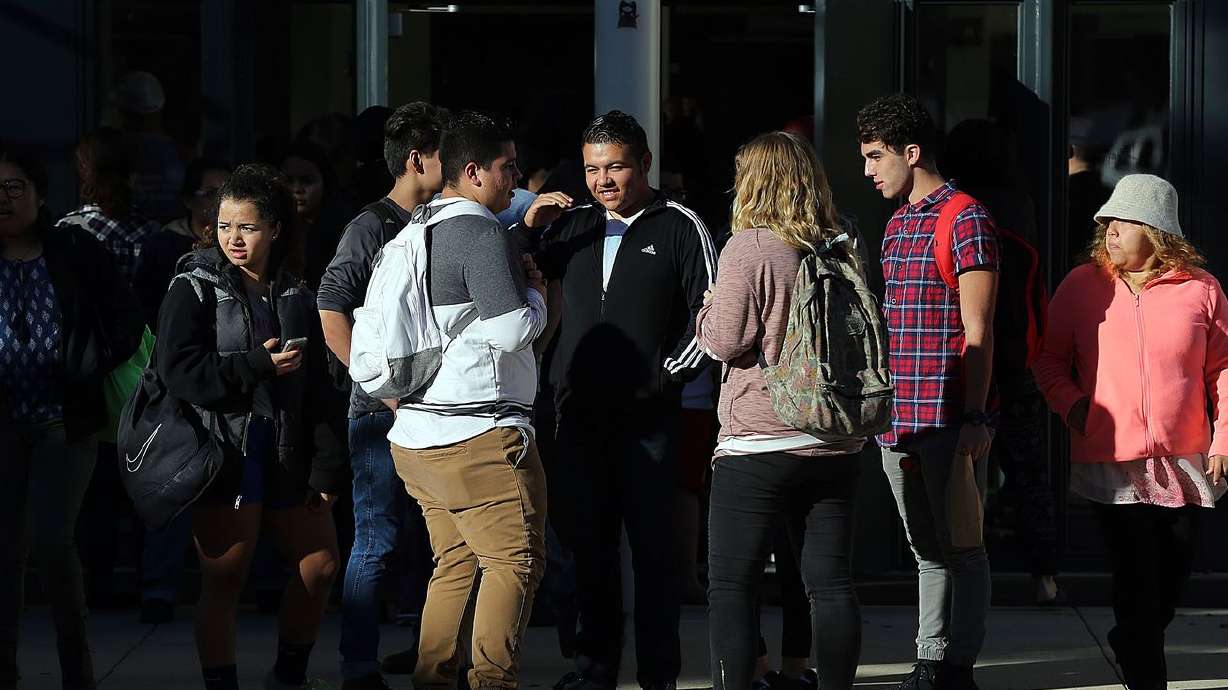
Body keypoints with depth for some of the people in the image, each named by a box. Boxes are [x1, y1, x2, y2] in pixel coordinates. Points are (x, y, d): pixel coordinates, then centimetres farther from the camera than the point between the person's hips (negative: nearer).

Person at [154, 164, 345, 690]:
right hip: (225, 456, -5)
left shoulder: (294, 293, 9)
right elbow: (177, 370, -17)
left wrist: (325, 464, 1)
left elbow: (317, 385, 7)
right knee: (224, 582, -2)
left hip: (287, 457, 5)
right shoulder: (195, 288, -4)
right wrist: (259, 365, -19)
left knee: (321, 567, 10)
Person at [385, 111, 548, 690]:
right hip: (479, 433, -9)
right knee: (515, 561, -5)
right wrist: (535, 293, 2)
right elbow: (512, 329, -18)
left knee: (456, 565, 14)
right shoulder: (482, 234, -13)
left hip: (416, 435, 9)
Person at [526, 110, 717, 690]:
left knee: (652, 545, -1)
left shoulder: (679, 227, 0)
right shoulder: (570, 224, 13)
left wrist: (666, 376, -8)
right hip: (579, 413, 4)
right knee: (586, 541, 8)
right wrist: (527, 226, 3)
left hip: (646, 417, -4)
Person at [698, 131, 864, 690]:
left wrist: (707, 312, 7)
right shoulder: (844, 250, 8)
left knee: (732, 584, 2)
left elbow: (726, 342, -11)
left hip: (758, 442, -5)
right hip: (834, 445, 6)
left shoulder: (748, 247, -10)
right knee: (830, 582, 7)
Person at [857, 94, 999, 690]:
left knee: (959, 547, -2)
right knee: (927, 551, 12)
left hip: (949, 417, -8)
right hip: (898, 418, 8)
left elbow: (977, 330, -12)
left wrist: (974, 417, -17)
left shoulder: (965, 220, -8)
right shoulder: (897, 225, 17)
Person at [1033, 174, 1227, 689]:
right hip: (1112, 461, -2)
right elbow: (1050, 359, 9)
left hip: (1183, 462, 2)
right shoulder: (1082, 286, 1)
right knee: (1136, 579, -7)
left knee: (1174, 571, 13)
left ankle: (1135, 646, 37)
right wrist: (1071, 404, -7)